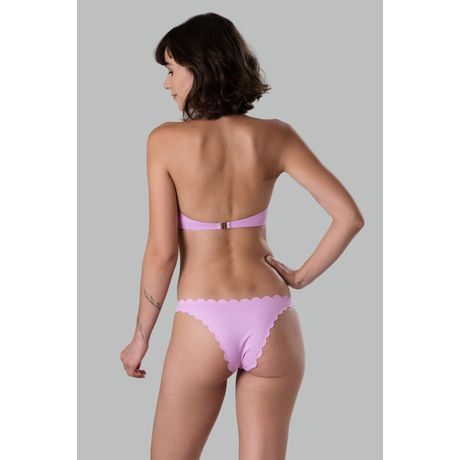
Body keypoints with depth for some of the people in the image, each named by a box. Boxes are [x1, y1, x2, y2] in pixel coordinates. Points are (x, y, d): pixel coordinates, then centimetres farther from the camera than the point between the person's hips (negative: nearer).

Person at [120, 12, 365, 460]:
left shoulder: (167, 140, -7)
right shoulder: (274, 136, 0)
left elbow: (162, 252, -8)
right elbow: (349, 216, -5)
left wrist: (141, 336, 4)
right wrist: (300, 277, 7)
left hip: (202, 324, -2)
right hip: (271, 321, 3)